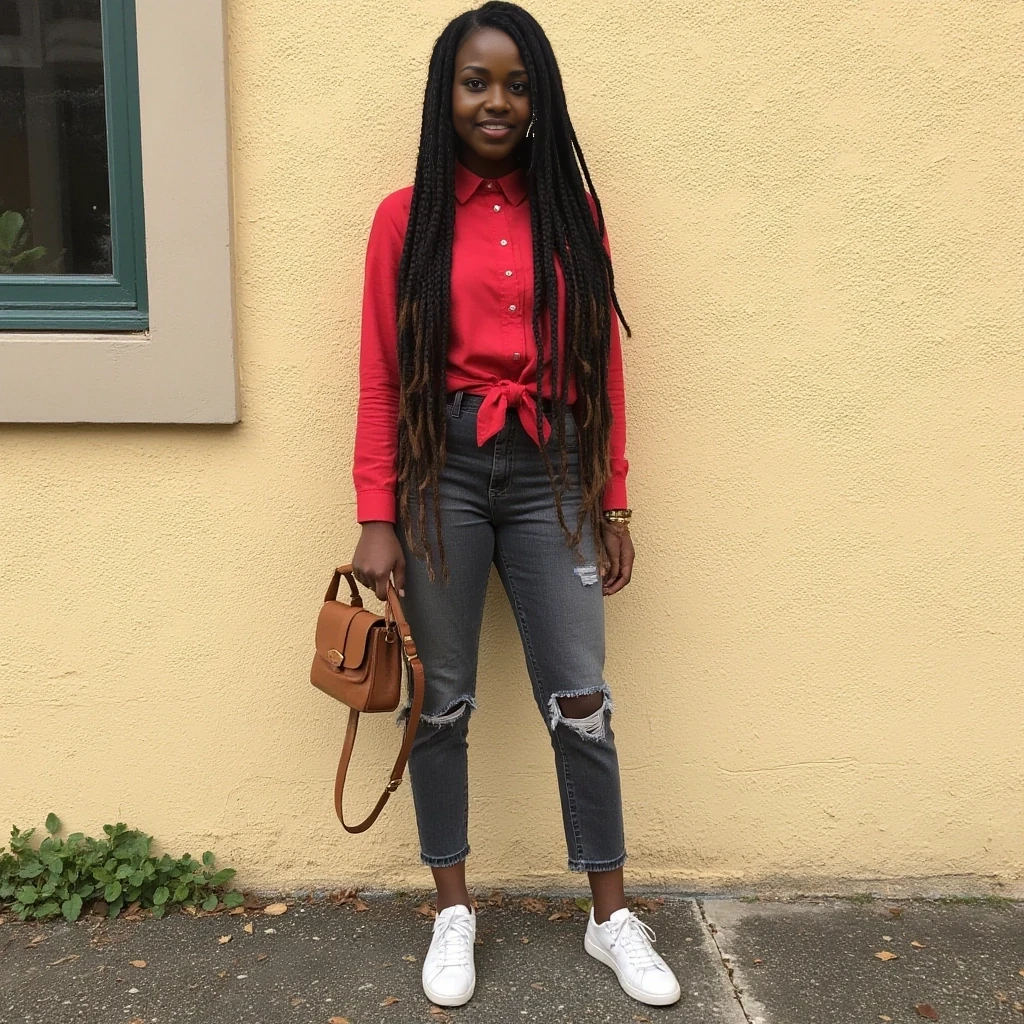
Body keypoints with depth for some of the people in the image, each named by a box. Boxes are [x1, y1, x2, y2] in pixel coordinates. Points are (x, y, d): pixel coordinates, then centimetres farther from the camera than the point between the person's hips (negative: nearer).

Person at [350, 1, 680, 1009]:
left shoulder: (570, 211, 8)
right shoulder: (406, 217, 3)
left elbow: (601, 367, 8)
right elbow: (379, 378, 0)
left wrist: (612, 503, 6)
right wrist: (376, 521, -5)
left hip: (549, 472, 1)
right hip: (440, 470, -1)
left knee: (579, 702, 4)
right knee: (442, 701, 8)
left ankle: (613, 918, 23)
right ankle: (453, 915, 27)